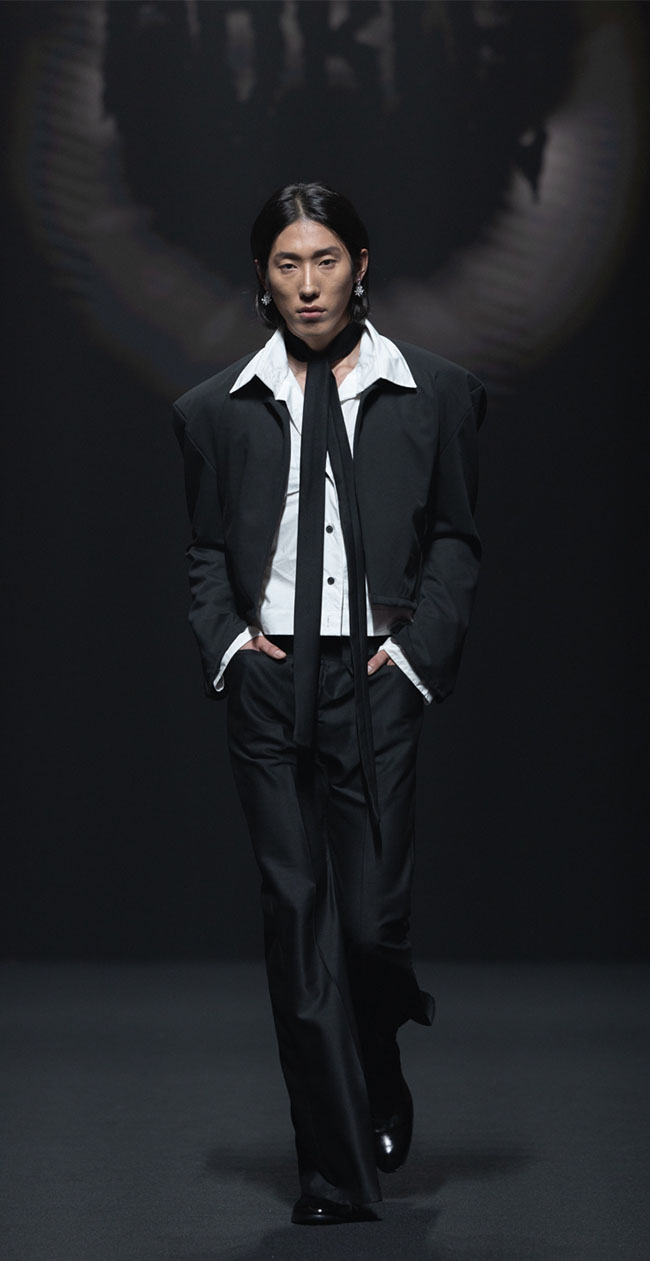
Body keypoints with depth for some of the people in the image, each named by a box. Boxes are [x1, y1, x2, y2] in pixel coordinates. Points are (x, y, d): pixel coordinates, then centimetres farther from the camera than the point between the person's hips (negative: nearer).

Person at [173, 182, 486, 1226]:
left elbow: (455, 538, 9)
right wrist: (226, 638, -1)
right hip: (267, 687, 1)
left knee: (373, 920, -5)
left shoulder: (434, 395, 7)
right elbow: (207, 548, 16)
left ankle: (381, 1087, 29)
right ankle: (337, 1172, 4)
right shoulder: (218, 409, 10)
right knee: (298, 924, -1)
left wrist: (420, 647, -4)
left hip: (376, 680, -1)